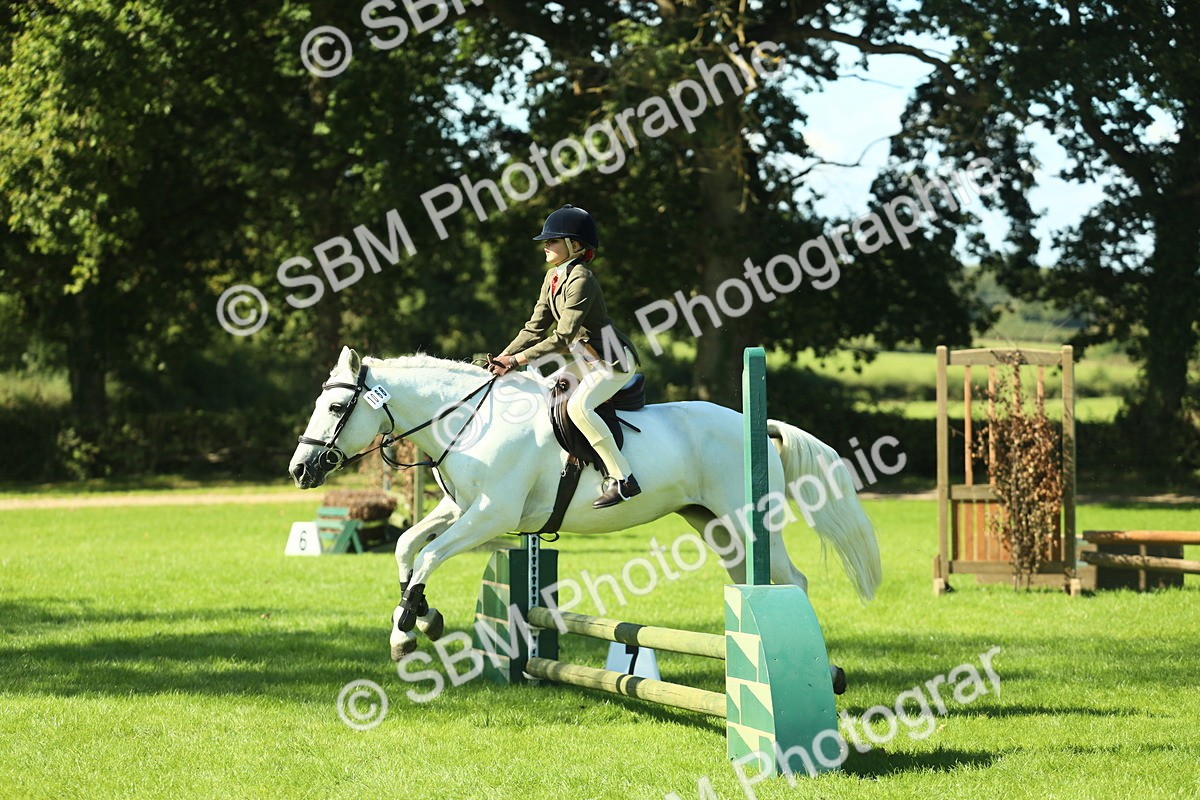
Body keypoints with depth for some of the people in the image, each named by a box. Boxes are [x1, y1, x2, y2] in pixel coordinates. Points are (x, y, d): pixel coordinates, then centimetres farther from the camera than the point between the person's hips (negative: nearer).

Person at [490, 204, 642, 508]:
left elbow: (562, 338, -26)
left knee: (578, 405, -29)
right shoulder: (554, 277, 7)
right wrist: (503, 358, -3)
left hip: (614, 361, -10)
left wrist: (517, 360, -27)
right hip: (586, 359, 10)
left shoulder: (581, 280, -22)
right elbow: (536, 328, 8)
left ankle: (622, 479, -27)